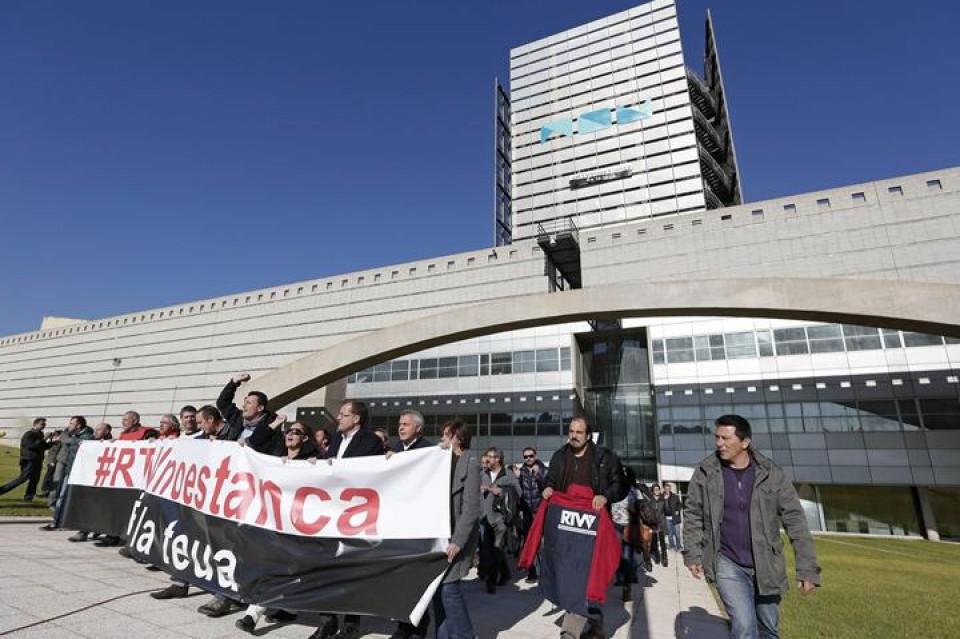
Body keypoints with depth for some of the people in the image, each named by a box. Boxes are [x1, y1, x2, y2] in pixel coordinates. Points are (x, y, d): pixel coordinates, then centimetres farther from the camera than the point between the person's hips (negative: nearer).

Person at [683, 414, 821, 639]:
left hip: (766, 565, 2)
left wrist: (807, 568, -10)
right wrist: (692, 554, -5)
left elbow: (795, 520, -6)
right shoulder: (705, 472, -9)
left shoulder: (773, 474, -9)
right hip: (728, 564, -1)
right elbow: (692, 514, -1)